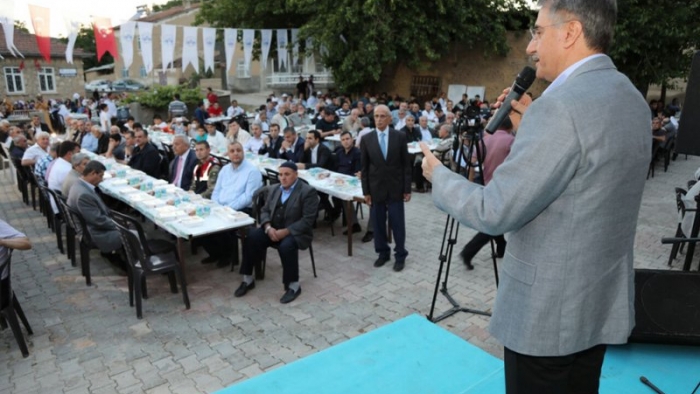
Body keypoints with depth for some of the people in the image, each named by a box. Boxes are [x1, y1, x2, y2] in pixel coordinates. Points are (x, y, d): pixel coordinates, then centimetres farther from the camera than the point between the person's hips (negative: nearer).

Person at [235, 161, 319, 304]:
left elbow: (307, 220, -16)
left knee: (286, 246, -36)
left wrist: (285, 232, -23)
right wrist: (268, 227, -11)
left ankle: (294, 286, -17)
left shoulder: (308, 192, -9)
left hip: (296, 232, -5)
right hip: (273, 229, 6)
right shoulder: (274, 189, 13)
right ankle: (248, 279, -6)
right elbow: (264, 211, 11)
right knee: (251, 238, -20)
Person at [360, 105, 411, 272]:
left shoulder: (400, 137, -3)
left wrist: (407, 189, -4)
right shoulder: (366, 139, 0)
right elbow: (364, 167, 2)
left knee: (397, 223, 4)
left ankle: (400, 255, 19)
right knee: (378, 223, 9)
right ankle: (382, 252, 25)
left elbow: (406, 164, -1)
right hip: (376, 188, 1)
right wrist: (366, 191, -1)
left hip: (395, 188, -1)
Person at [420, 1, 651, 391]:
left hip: (549, 310, -9)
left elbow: (494, 212, -23)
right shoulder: (632, 99, 5)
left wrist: (439, 174, -7)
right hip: (602, 302, 9)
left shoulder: (561, 107, -25)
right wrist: (532, 128, 8)